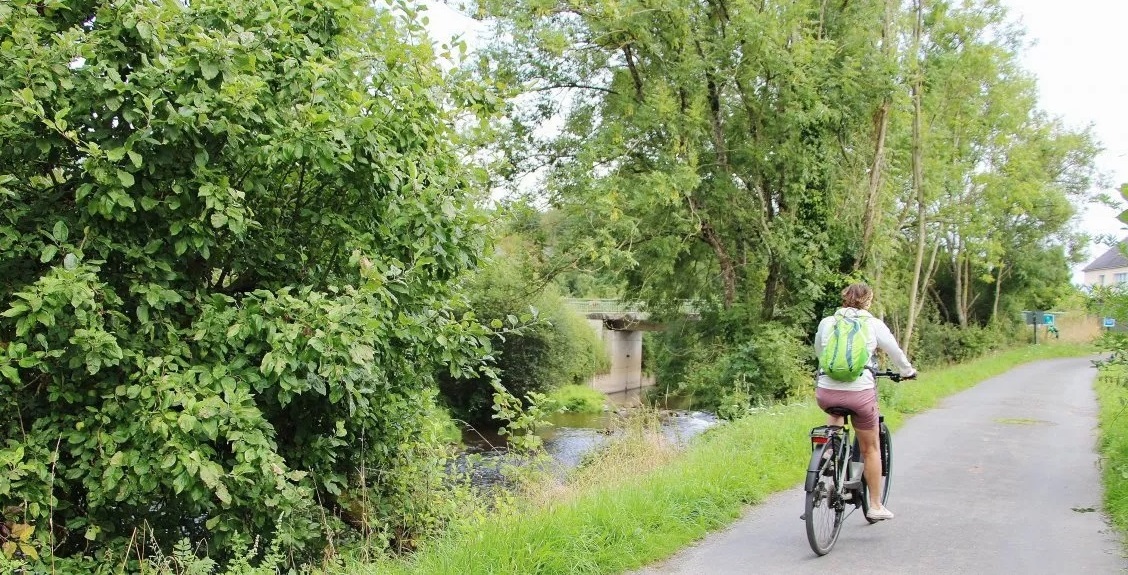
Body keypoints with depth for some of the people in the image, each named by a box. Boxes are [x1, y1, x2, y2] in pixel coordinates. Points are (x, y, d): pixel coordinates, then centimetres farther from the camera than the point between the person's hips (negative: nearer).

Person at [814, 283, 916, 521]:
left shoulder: (826, 323, 11)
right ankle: (875, 506, 22)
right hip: (860, 394, -2)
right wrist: (908, 372, 34)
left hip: (826, 393, 2)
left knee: (835, 409, 40)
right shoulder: (874, 325, 5)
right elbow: (895, 352, 14)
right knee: (871, 449, 16)